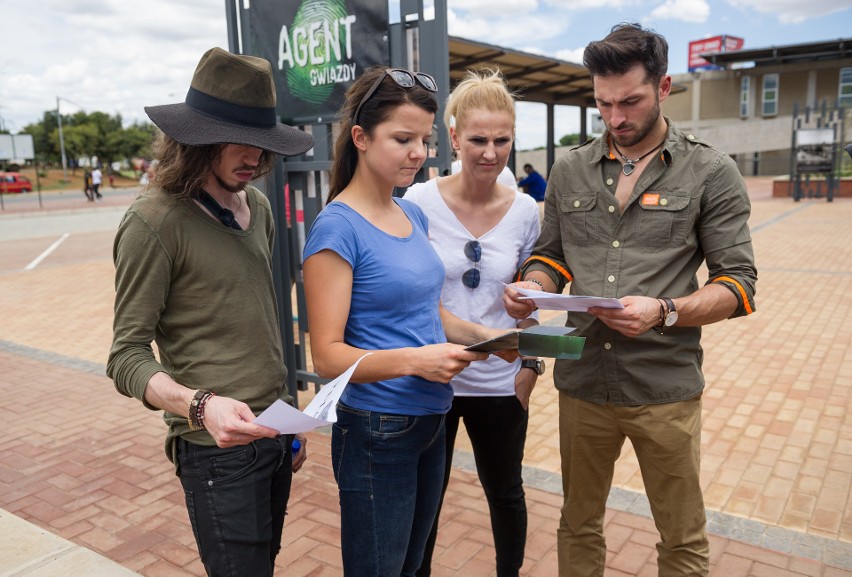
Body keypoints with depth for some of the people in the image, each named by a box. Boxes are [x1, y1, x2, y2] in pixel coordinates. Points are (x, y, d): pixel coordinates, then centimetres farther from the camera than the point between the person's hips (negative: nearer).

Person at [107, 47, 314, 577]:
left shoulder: (258, 207, 7)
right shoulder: (154, 222, -14)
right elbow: (128, 358, -14)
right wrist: (200, 406, -32)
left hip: (274, 434, 7)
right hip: (219, 448, -7)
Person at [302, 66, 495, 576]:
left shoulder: (413, 214, 5)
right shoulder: (338, 228, -17)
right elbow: (328, 355, -18)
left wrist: (482, 335, -3)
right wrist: (414, 360, -32)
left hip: (431, 421, 7)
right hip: (377, 433, -7)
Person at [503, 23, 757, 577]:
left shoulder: (711, 172, -3)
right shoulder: (570, 170, 7)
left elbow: (738, 283, -4)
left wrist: (664, 312, -22)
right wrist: (531, 288, -10)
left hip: (665, 388, -2)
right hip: (583, 381, 3)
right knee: (578, 526, 18)